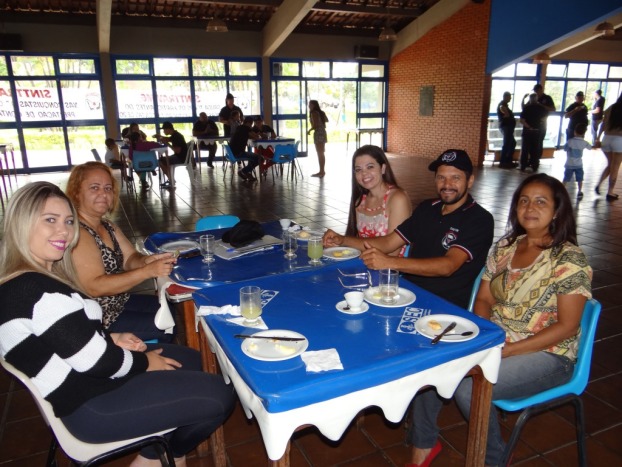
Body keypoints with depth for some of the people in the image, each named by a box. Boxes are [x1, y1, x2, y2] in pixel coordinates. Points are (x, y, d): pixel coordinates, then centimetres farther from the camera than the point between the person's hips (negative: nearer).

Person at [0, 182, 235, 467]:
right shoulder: (37, 291, -29)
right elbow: (96, 361, -27)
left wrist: (111, 339, 0)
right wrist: (144, 362, -9)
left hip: (80, 386, 11)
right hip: (91, 408, -10)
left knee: (190, 359, 20)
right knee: (219, 397, -8)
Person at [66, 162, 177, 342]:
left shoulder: (107, 226, 7)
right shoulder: (77, 233, -23)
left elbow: (129, 259, 3)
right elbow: (94, 287, -30)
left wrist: (147, 260, -20)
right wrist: (148, 271, -36)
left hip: (119, 302, 9)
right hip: (98, 319, -9)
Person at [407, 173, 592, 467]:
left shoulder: (569, 259, -11)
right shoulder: (505, 246, 6)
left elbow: (567, 326, -14)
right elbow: (483, 299, 9)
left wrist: (506, 351, -20)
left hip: (545, 354, -5)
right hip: (495, 341, 6)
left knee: (468, 386, -27)